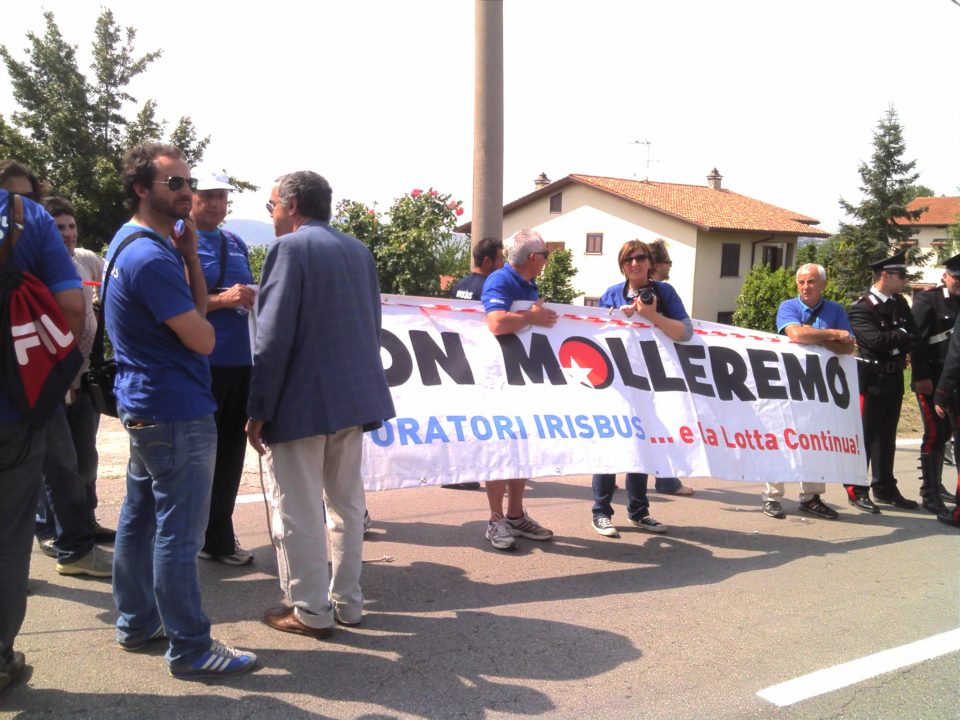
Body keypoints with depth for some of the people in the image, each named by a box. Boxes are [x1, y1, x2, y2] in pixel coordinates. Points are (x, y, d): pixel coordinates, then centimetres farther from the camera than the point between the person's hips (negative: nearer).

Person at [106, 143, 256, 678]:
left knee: (140, 518, 18)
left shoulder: (133, 244, 14)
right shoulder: (152, 257, -20)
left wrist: (190, 258, 3)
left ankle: (137, 623, 32)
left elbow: (199, 307, 15)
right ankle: (190, 649, 7)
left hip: (144, 407, 11)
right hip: (177, 413, -11)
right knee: (179, 533, -3)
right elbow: (202, 338, -17)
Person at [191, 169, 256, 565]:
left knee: (230, 451, 12)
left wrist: (251, 298, 4)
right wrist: (221, 301, -19)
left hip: (238, 361, 7)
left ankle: (218, 538, 24)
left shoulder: (236, 243, 16)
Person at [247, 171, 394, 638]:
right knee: (346, 503, 16)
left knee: (300, 512, 4)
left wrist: (258, 410, -12)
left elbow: (274, 337, -16)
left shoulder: (290, 248, -10)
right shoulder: (358, 250, 12)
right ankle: (348, 602, 26)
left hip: (301, 402, -7)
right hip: (353, 397, 8)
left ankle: (310, 611, 14)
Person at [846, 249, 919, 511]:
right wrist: (901, 335, -8)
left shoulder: (900, 303, 10)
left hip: (894, 378, 7)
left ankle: (884, 488, 26)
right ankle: (856, 491, 9)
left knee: (886, 435, 15)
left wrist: (893, 341, -14)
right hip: (871, 378, -7)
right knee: (864, 434, 0)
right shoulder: (860, 308, -13)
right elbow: (876, 340, -24)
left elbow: (913, 337, 3)